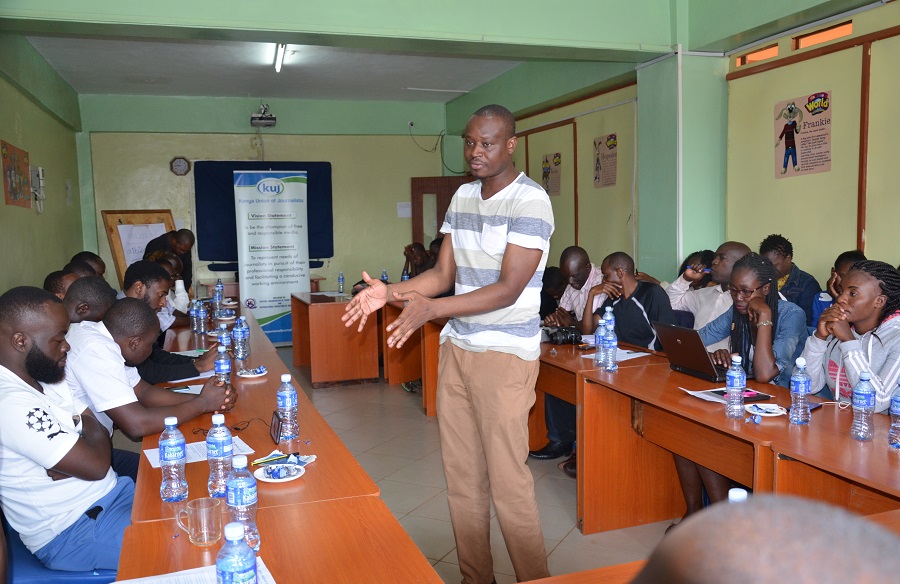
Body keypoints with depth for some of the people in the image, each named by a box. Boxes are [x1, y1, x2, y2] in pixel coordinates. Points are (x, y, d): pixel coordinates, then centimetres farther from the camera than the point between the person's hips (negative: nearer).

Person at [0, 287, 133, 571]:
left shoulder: (45, 377, 6)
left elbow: (98, 433, 6)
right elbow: (96, 465, -24)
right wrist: (94, 432, -2)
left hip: (110, 492, 9)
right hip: (73, 532, -9)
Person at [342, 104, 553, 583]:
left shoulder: (530, 201, -12)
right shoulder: (463, 196, 11)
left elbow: (508, 289, -19)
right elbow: (444, 273, 10)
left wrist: (430, 308, -28)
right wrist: (390, 291, -7)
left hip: (505, 354, -7)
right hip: (456, 348, 7)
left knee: (507, 480, -3)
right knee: (461, 473, 11)